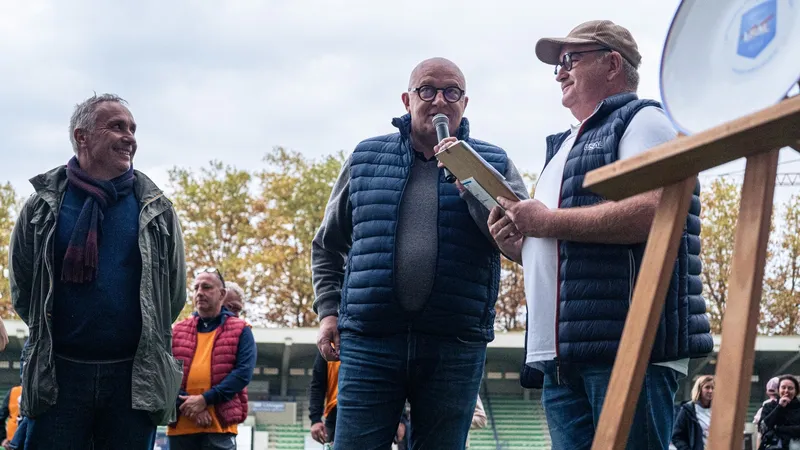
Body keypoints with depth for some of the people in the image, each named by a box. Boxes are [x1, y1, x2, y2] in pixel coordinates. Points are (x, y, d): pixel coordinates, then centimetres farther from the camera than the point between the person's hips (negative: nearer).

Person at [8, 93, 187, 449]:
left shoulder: (156, 210, 5)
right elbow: (22, 289, 12)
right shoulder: (44, 205, 3)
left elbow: (174, 295, 13)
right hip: (59, 372, -1)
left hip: (133, 377, 1)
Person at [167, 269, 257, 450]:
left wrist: (205, 399, -14)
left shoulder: (240, 331, 9)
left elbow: (244, 372, -5)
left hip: (219, 425, -3)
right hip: (180, 425, 3)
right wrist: (187, 404, -12)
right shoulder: (178, 331, 17)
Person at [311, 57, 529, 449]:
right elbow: (328, 246, 21)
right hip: (368, 343, 0)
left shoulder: (493, 164, 9)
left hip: (455, 348, 0)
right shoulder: (365, 159, 12)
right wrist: (328, 311, 9)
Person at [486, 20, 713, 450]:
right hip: (562, 354, 9)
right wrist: (515, 244, 10)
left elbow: (655, 209, -18)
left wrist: (547, 221, -11)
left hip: (630, 348, -9)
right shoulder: (565, 145, 29)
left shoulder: (642, 121, 1)